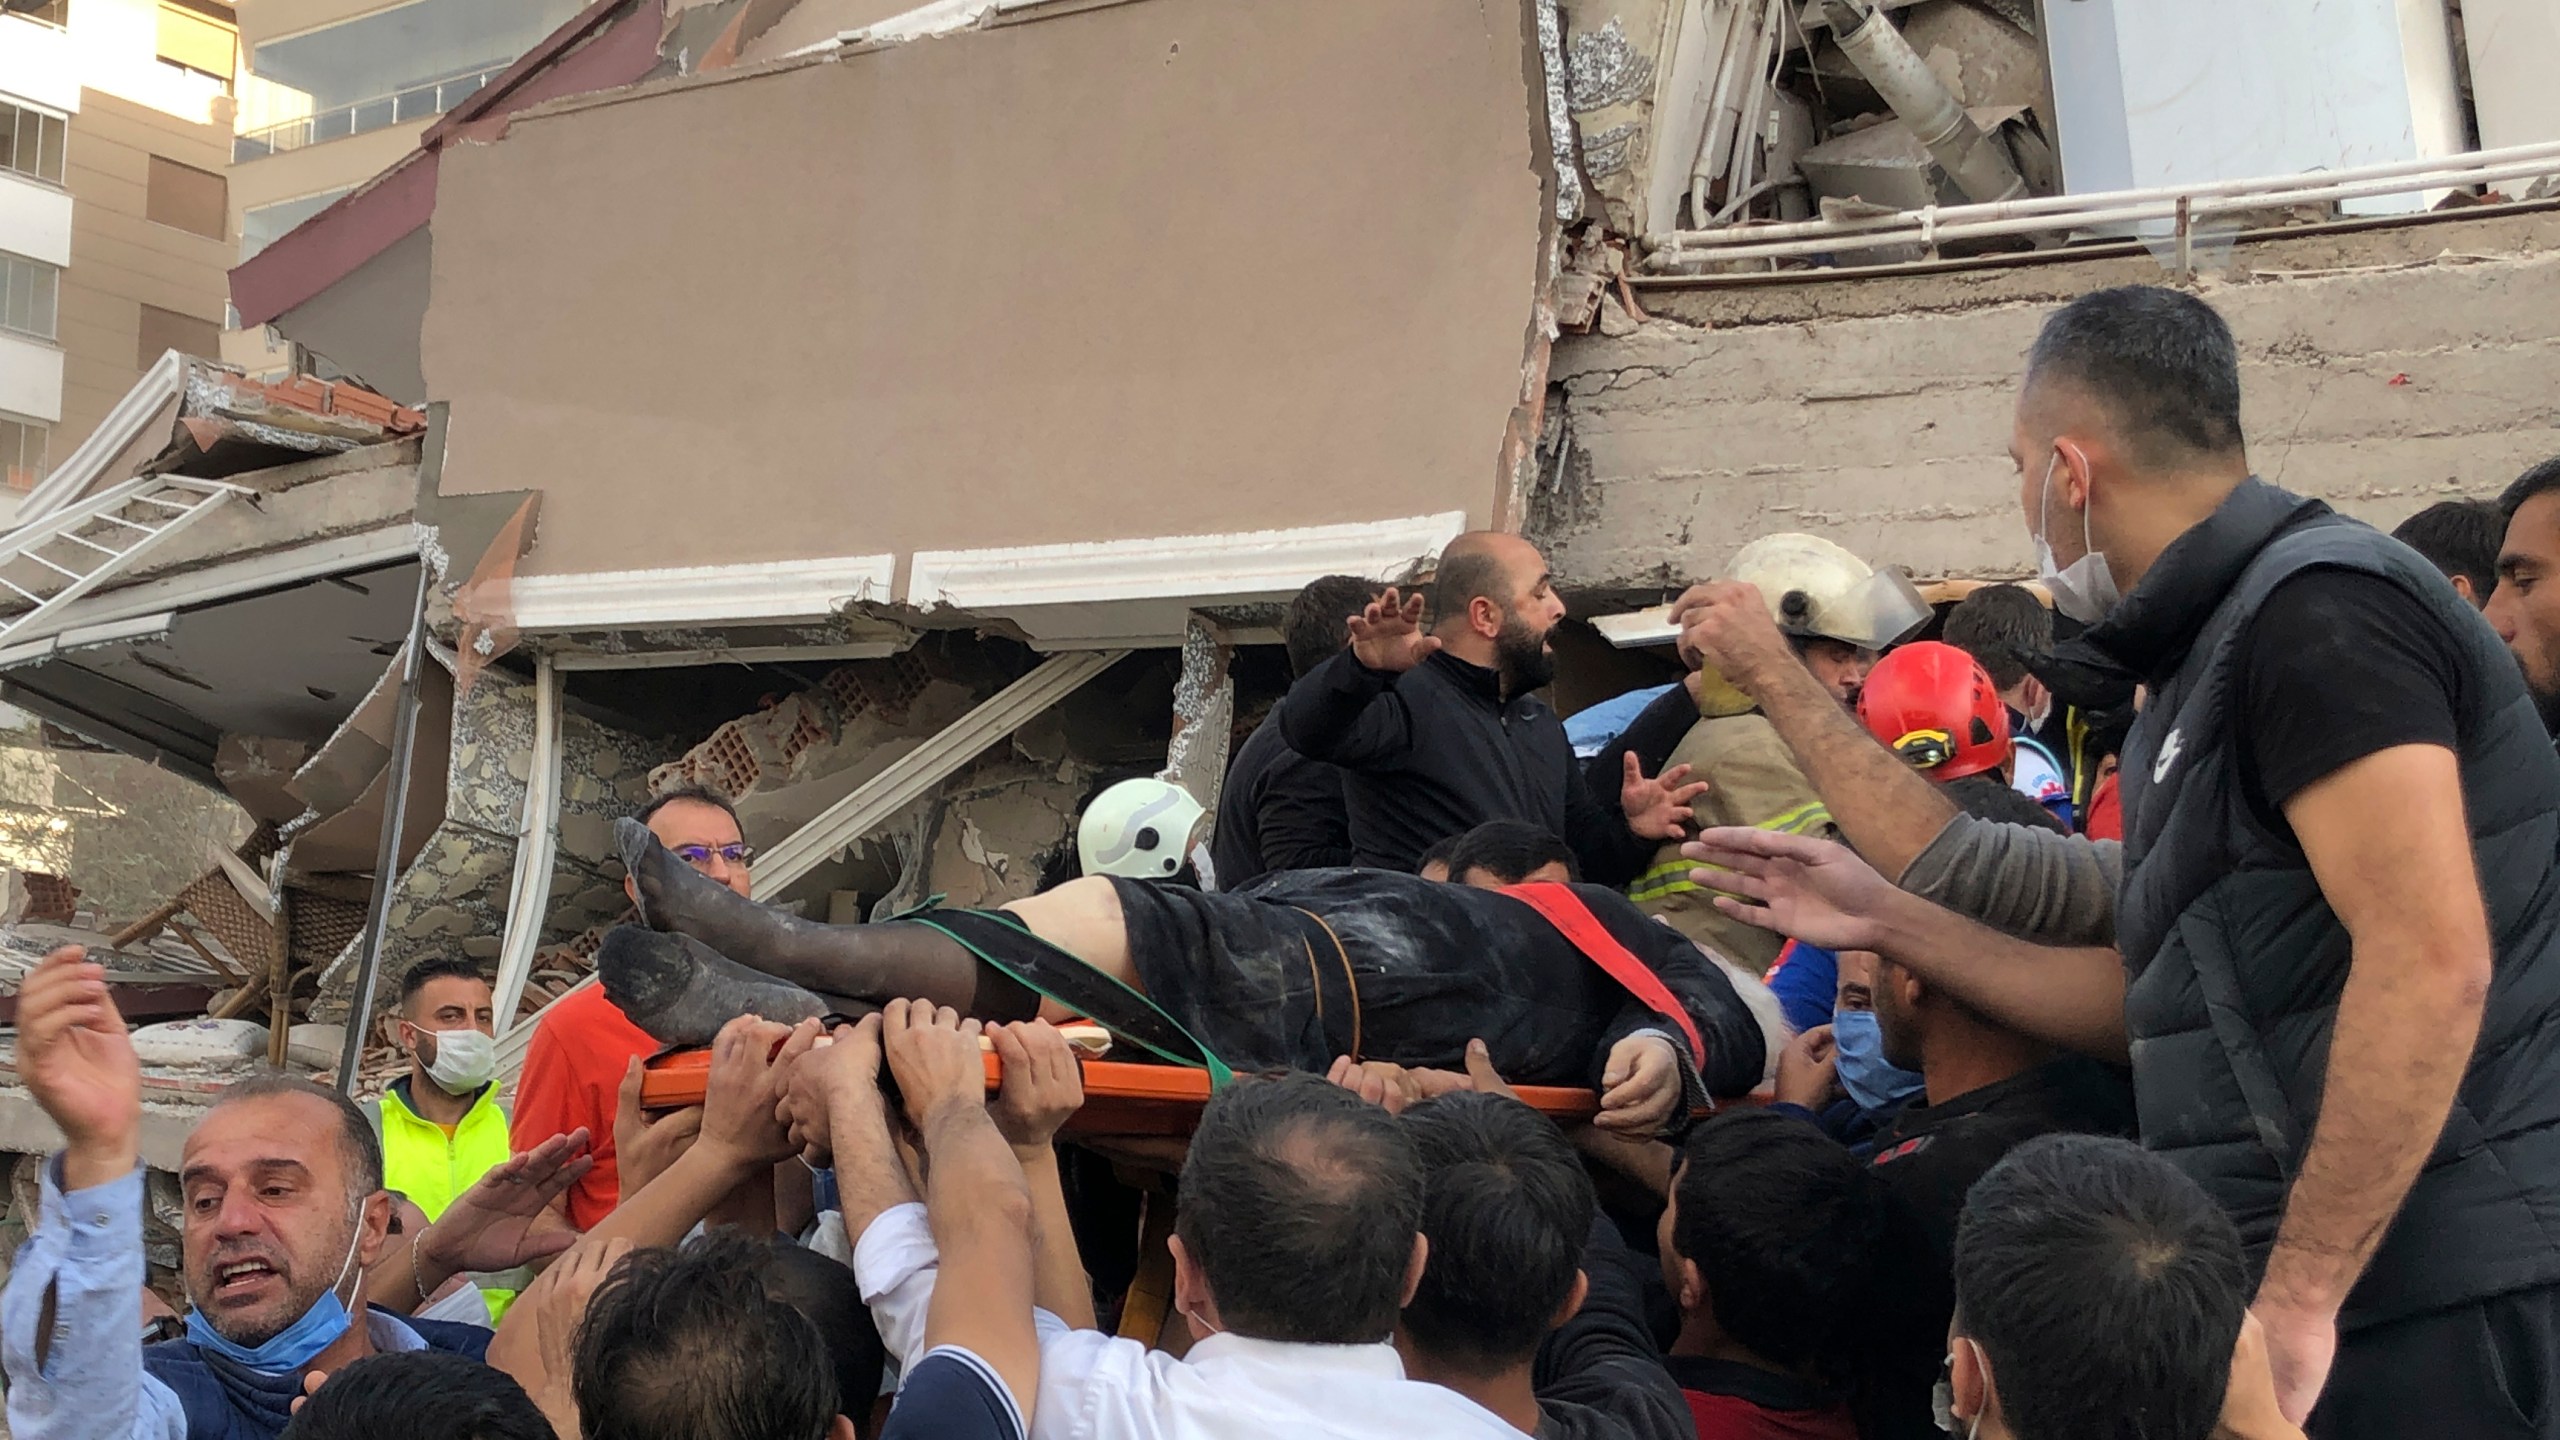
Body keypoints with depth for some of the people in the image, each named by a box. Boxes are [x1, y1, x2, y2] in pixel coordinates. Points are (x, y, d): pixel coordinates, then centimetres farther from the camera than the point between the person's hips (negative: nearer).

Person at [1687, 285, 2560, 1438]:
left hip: (2430, 1299, -9)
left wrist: (2297, 1298, -24)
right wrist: (1886, 921, 17)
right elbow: (2161, 1000, 19)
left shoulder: (2312, 611, -15)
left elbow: (2429, 961, -25)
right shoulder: (2216, 655, 16)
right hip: (2323, 1285, 9)